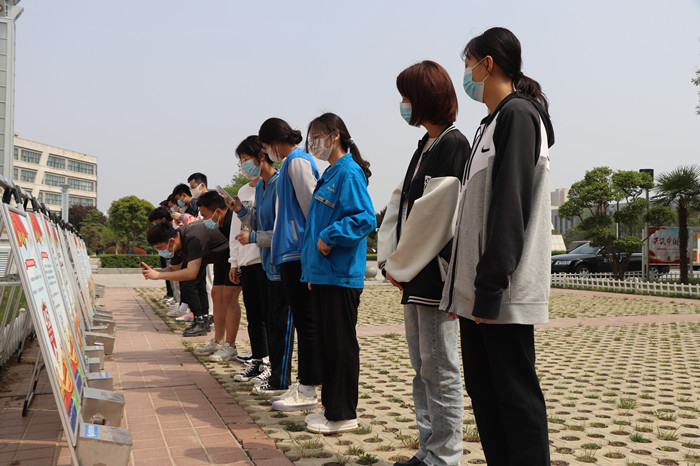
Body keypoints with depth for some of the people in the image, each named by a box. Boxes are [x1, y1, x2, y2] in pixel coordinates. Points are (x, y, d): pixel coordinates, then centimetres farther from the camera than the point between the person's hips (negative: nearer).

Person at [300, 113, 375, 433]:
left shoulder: (349, 173, -11)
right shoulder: (328, 175, 19)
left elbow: (365, 218, -22)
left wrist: (329, 237, -18)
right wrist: (311, 268, 19)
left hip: (341, 275, -10)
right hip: (322, 273, 10)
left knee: (341, 345, -2)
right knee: (326, 343, 15)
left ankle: (343, 415, 8)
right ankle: (331, 407, 26)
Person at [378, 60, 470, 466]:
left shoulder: (453, 144, -12)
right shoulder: (425, 147, 17)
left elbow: (432, 215, -17)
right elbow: (400, 204, 15)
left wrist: (400, 265, -9)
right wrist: (390, 260, 4)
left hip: (436, 275, -9)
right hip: (414, 274, 9)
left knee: (440, 368, -1)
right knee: (422, 367, 15)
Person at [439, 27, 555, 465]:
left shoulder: (518, 114, -8)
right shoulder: (494, 121, 20)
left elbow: (509, 205, -18)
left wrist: (491, 287, -20)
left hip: (503, 292, -9)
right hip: (478, 289, 10)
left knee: (516, 393, -3)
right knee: (483, 389, 12)